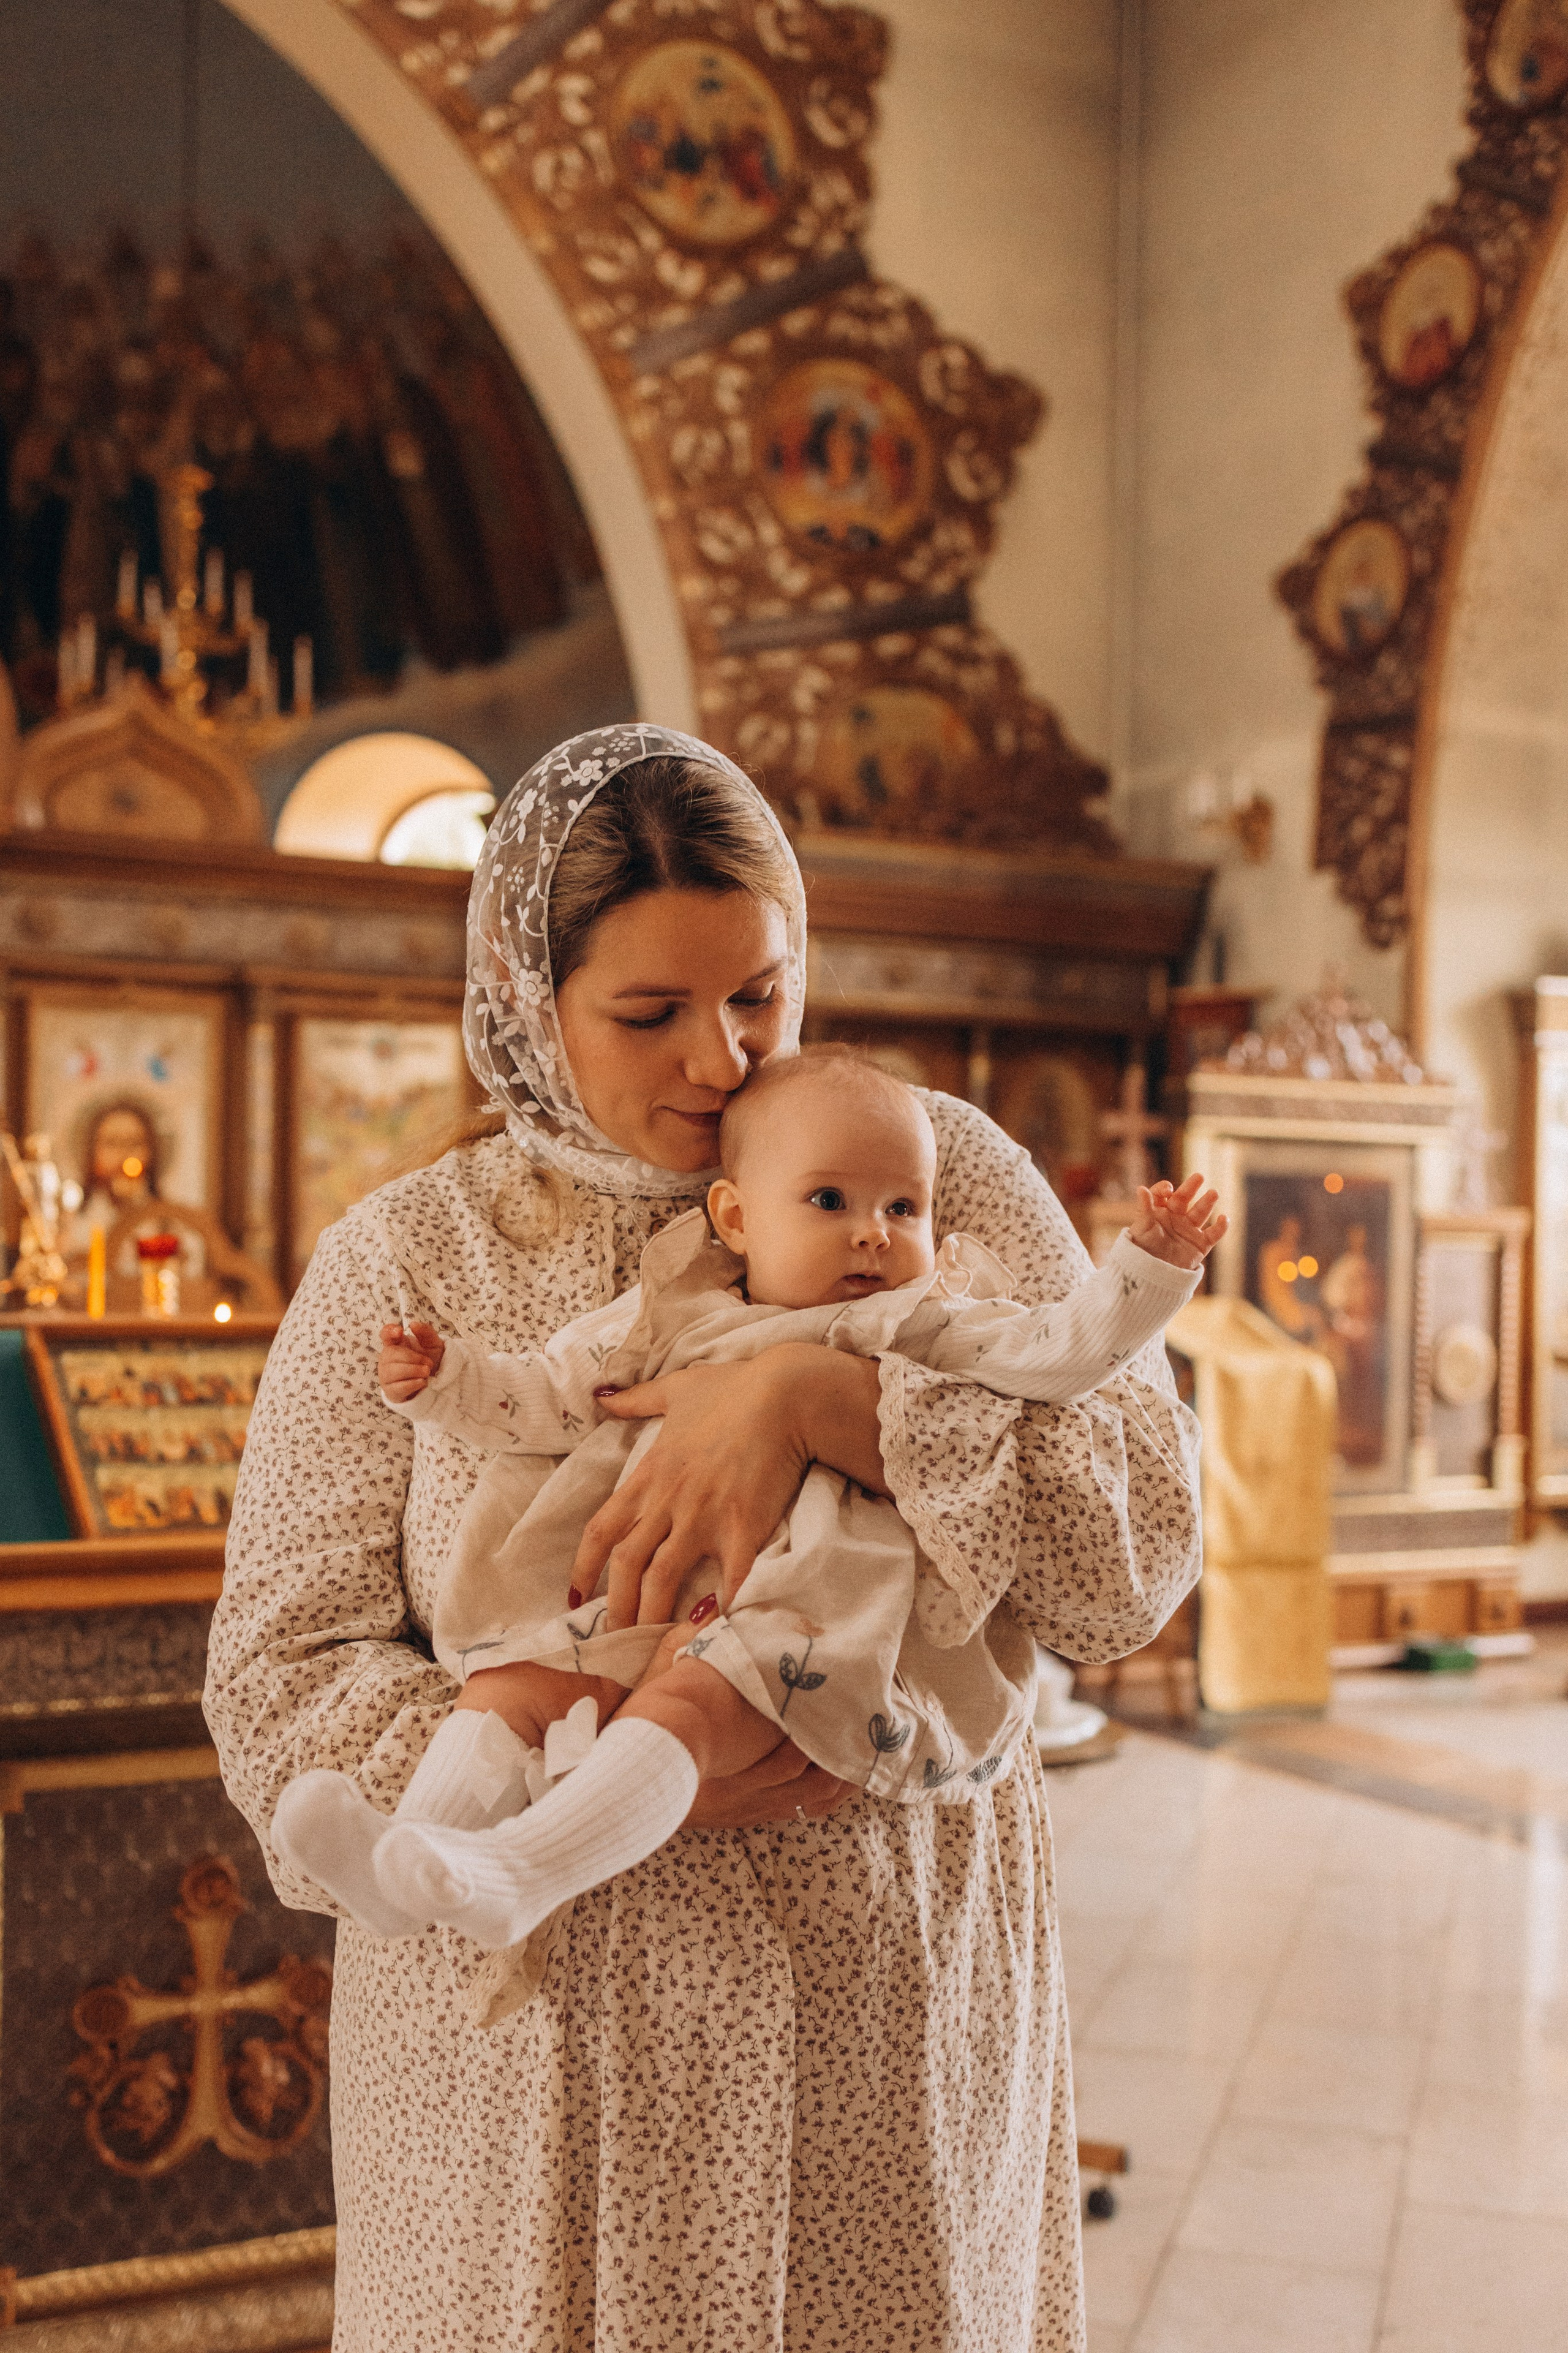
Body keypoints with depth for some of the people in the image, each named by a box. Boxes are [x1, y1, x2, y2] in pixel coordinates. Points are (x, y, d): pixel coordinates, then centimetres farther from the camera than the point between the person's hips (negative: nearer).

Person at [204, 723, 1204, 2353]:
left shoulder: (941, 1173, -1)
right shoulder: (400, 1262, -1)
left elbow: (1141, 1538, -9)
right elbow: (281, 1673, -5)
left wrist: (817, 1398, -23)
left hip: (890, 2020, 1)